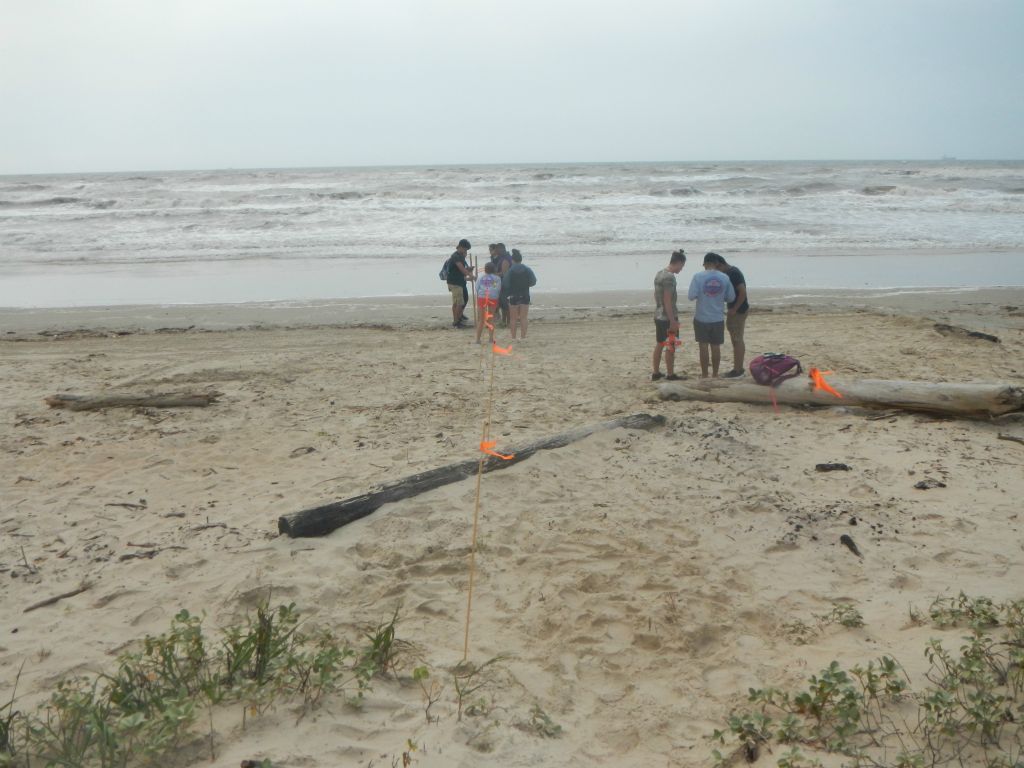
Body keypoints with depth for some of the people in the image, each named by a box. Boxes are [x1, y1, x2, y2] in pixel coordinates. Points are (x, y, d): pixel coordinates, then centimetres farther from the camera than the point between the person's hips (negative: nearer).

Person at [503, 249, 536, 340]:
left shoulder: (510, 271, -8)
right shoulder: (527, 270, -3)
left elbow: (505, 285, -8)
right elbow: (533, 282, -3)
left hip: (513, 296, -2)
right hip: (525, 296, 2)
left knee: (513, 319, 7)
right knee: (523, 318, 6)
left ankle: (513, 337, 7)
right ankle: (523, 337, 4)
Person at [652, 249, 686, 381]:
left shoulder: (659, 273, 9)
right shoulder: (670, 277, -19)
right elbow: (667, 300, -22)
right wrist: (673, 321, -20)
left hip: (658, 315, 9)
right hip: (668, 317, -9)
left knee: (659, 345, 15)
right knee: (670, 347, 0)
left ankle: (656, 373, 21)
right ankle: (671, 375, 6)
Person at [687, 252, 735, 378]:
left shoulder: (698, 277, -11)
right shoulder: (724, 278, -3)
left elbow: (691, 296, -15)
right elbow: (731, 298, 3)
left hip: (701, 318, -2)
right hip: (718, 318, 2)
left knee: (703, 346, 6)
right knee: (716, 346, 10)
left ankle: (704, 374, 11)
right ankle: (715, 374, 18)